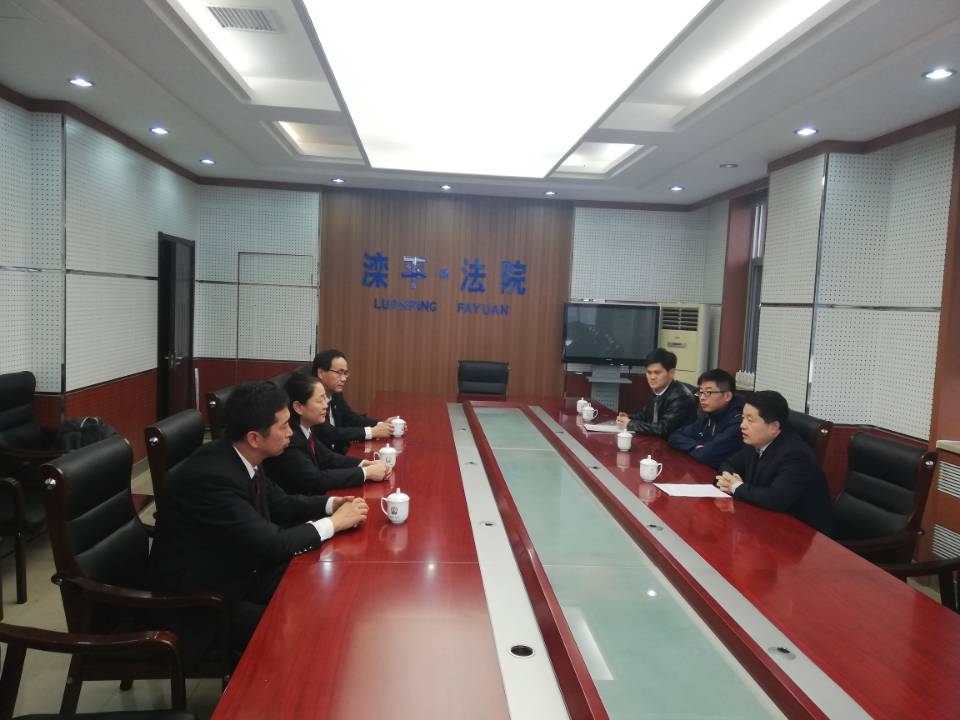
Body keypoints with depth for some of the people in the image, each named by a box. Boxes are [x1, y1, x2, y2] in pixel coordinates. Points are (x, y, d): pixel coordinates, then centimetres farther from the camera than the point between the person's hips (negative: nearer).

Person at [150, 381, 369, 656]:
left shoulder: (241, 457, -6)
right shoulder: (211, 477, -31)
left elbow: (278, 503, 10)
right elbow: (271, 544, -30)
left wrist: (331, 503, -6)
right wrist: (334, 522, -18)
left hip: (238, 573, 8)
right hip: (199, 600, -8)